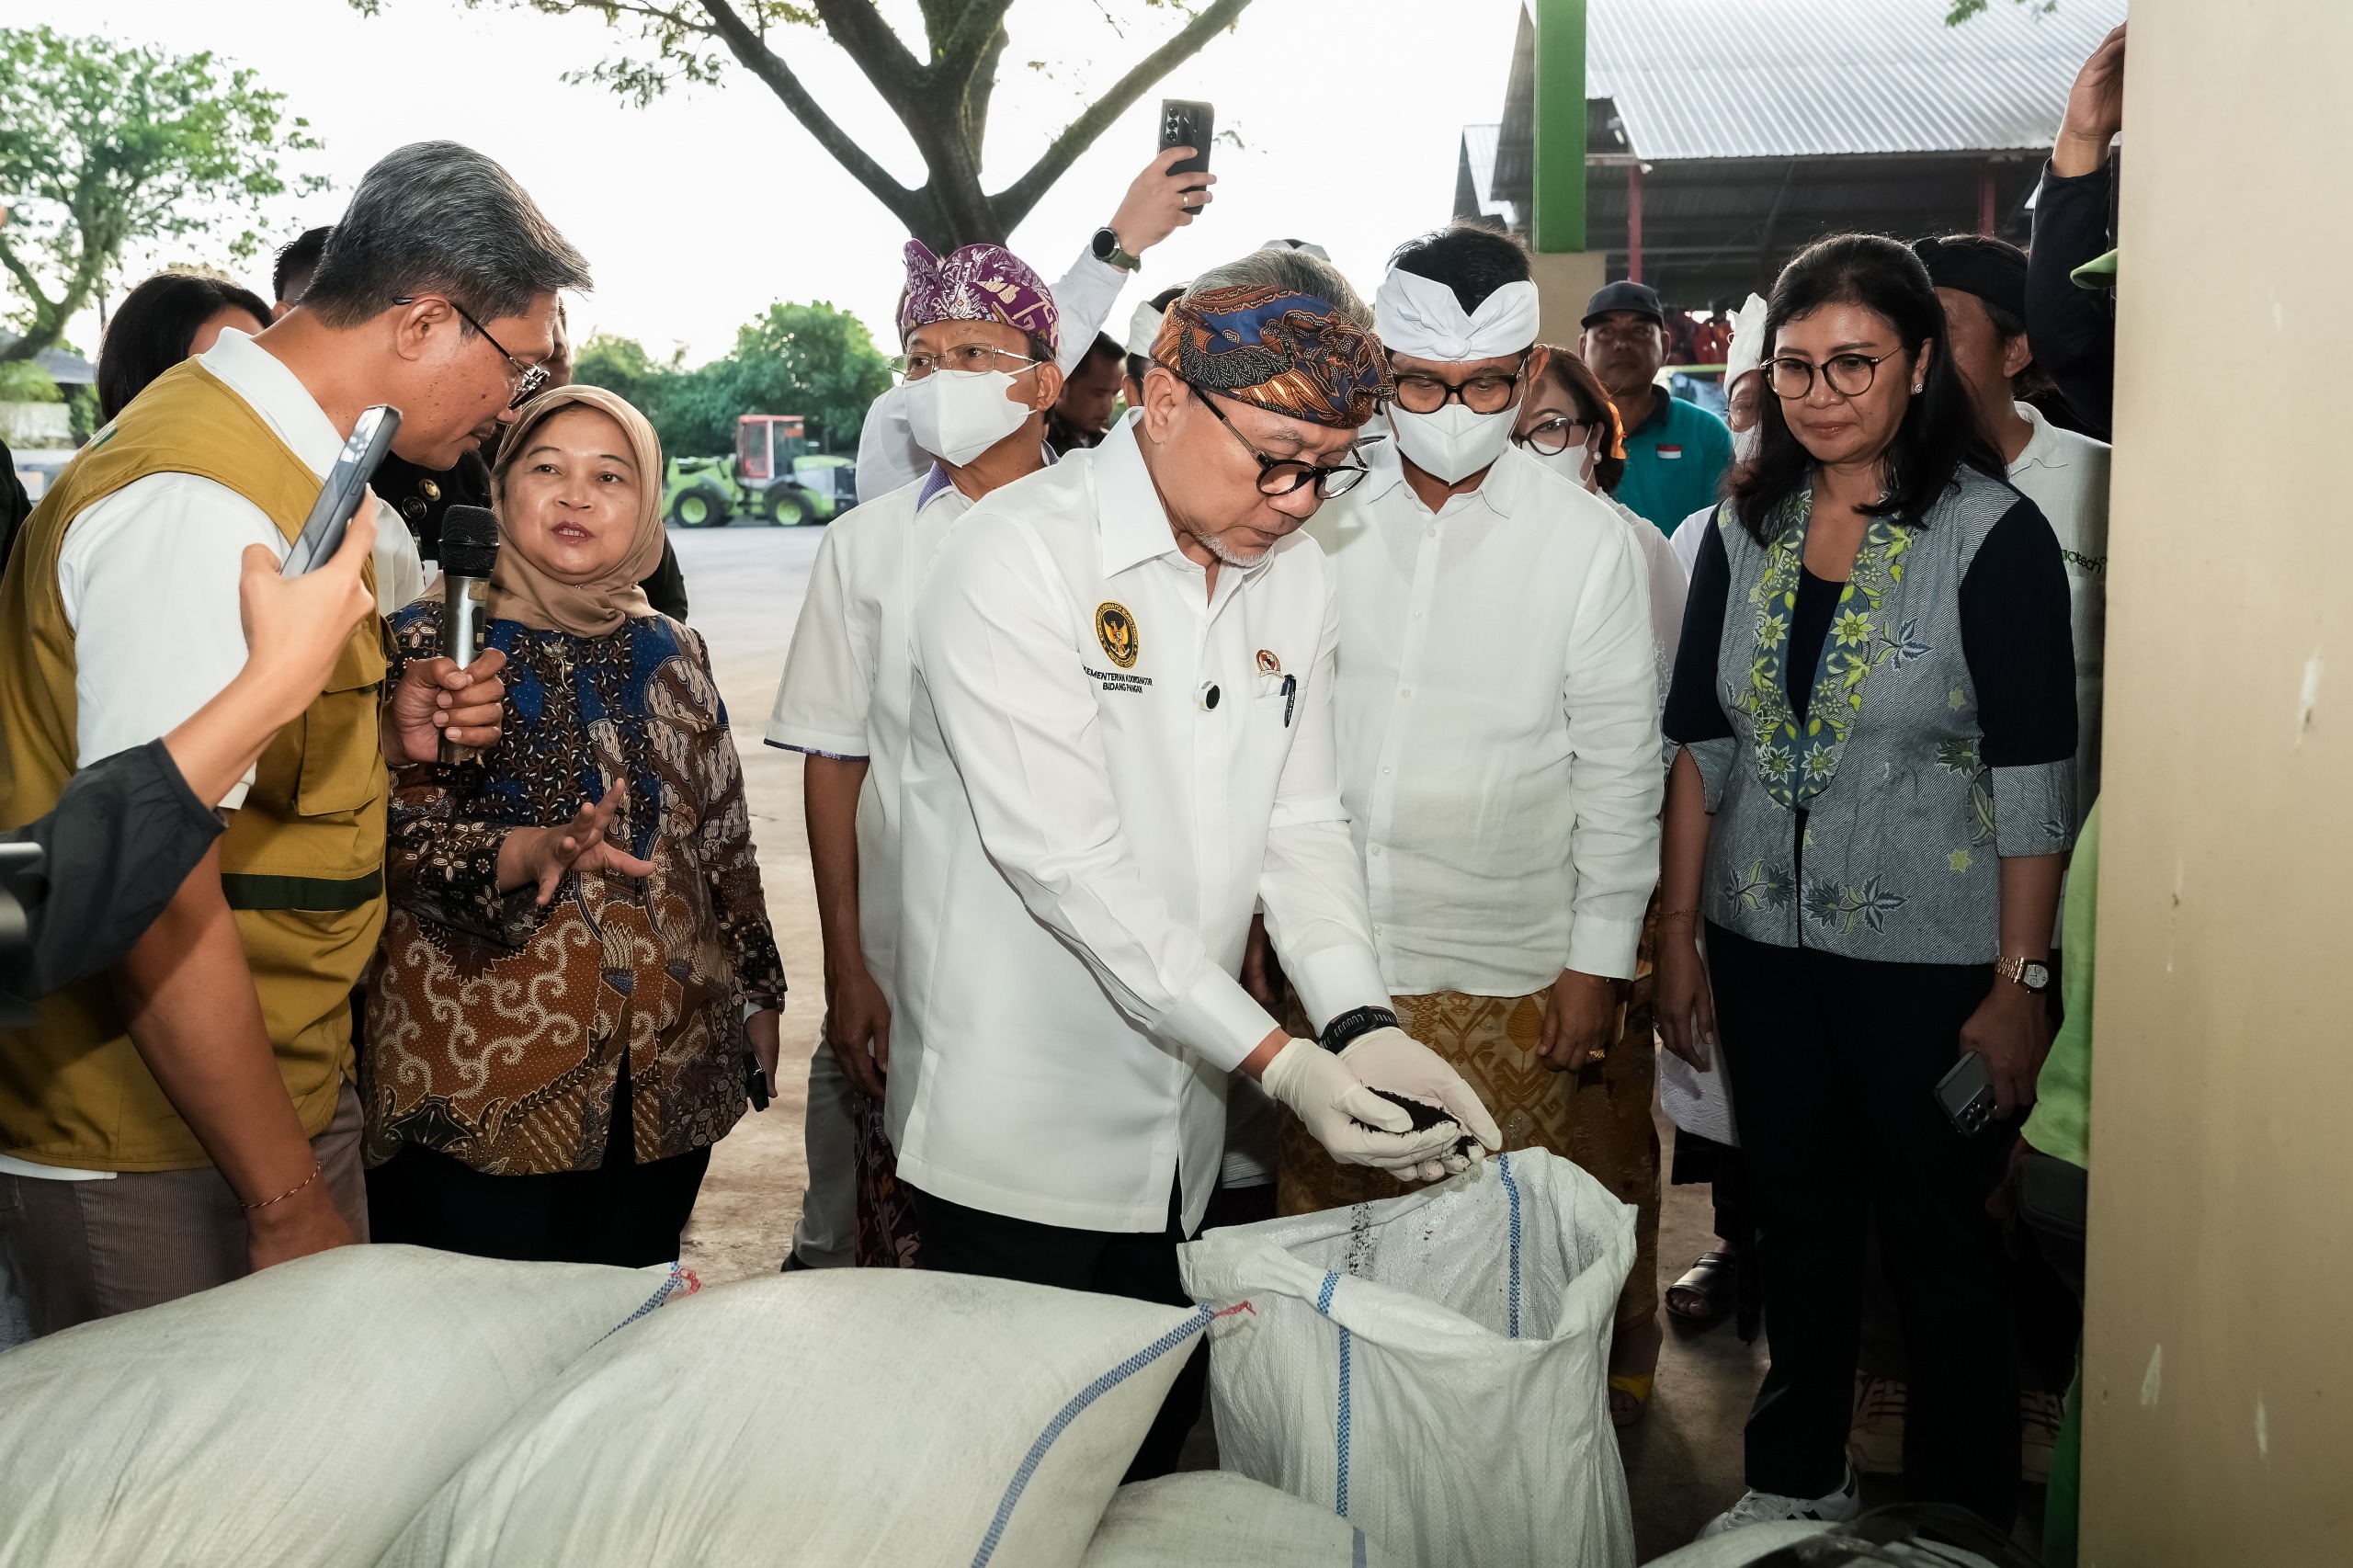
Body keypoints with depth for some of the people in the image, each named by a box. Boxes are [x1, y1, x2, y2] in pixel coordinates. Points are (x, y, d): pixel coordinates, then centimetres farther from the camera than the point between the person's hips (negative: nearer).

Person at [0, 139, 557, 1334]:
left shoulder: (277, 455, 10)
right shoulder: (202, 506, -21)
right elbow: (157, 904, -24)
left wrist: (386, 729, 3)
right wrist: (289, 1205, -19)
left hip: (282, 1087, 9)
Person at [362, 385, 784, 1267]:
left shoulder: (667, 654, 11)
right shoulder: (429, 641, -3)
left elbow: (723, 837, 17)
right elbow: (395, 843, -12)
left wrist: (758, 990, 17)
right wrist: (529, 855, -29)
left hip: (666, 1074, 4)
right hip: (477, 1072, -4)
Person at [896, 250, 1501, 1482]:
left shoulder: (1295, 579, 6)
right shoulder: (1016, 559, -16)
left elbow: (1302, 822, 5)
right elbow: (1068, 859, -22)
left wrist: (1363, 1026, -12)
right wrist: (1275, 1057, -24)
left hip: (1180, 1125, 6)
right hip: (1020, 1126, -6)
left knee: (1152, 1449, 16)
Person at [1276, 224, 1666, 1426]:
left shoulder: (1589, 542, -3)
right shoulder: (1330, 529, 3)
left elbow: (1621, 770, -2)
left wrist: (1599, 965, -4)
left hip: (1516, 975, -3)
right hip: (1334, 956, 3)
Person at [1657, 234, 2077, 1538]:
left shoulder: (1993, 533, -10)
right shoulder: (1744, 528, 4)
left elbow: (2035, 780, -11)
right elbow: (1699, 744, 6)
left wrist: (2020, 983, -13)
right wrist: (1678, 935, 5)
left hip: (1930, 955, -4)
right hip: (1765, 942, 4)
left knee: (1939, 1240, 8)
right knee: (1798, 1220, 17)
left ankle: (1961, 1517, 28)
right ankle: (1796, 1479, 35)